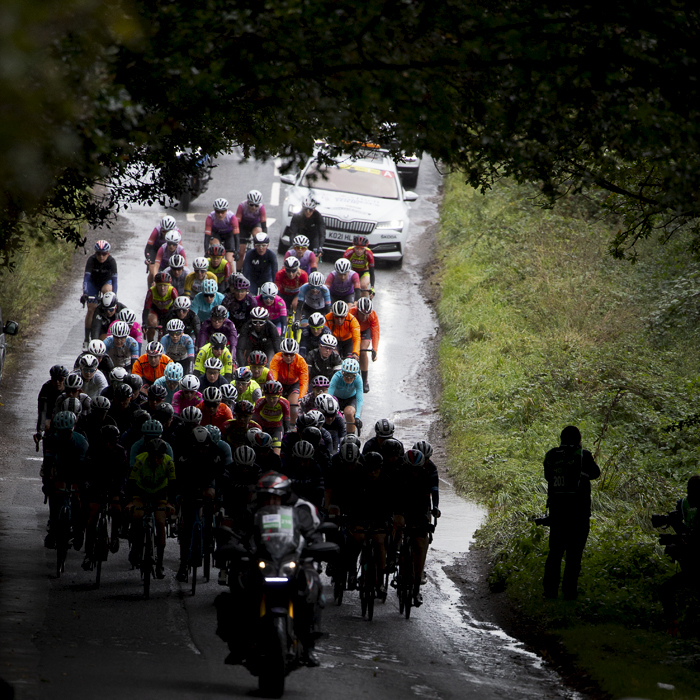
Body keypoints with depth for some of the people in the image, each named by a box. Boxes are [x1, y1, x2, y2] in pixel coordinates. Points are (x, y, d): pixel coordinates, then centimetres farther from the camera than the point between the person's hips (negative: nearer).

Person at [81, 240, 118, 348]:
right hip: (93, 283, 0)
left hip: (106, 282, 0)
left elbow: (114, 279, -31)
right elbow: (86, 277, -33)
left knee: (107, 290, -36)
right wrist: (84, 293, -46)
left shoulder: (111, 261, -28)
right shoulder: (91, 260, -28)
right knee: (91, 308, -7)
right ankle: (87, 338, 4)